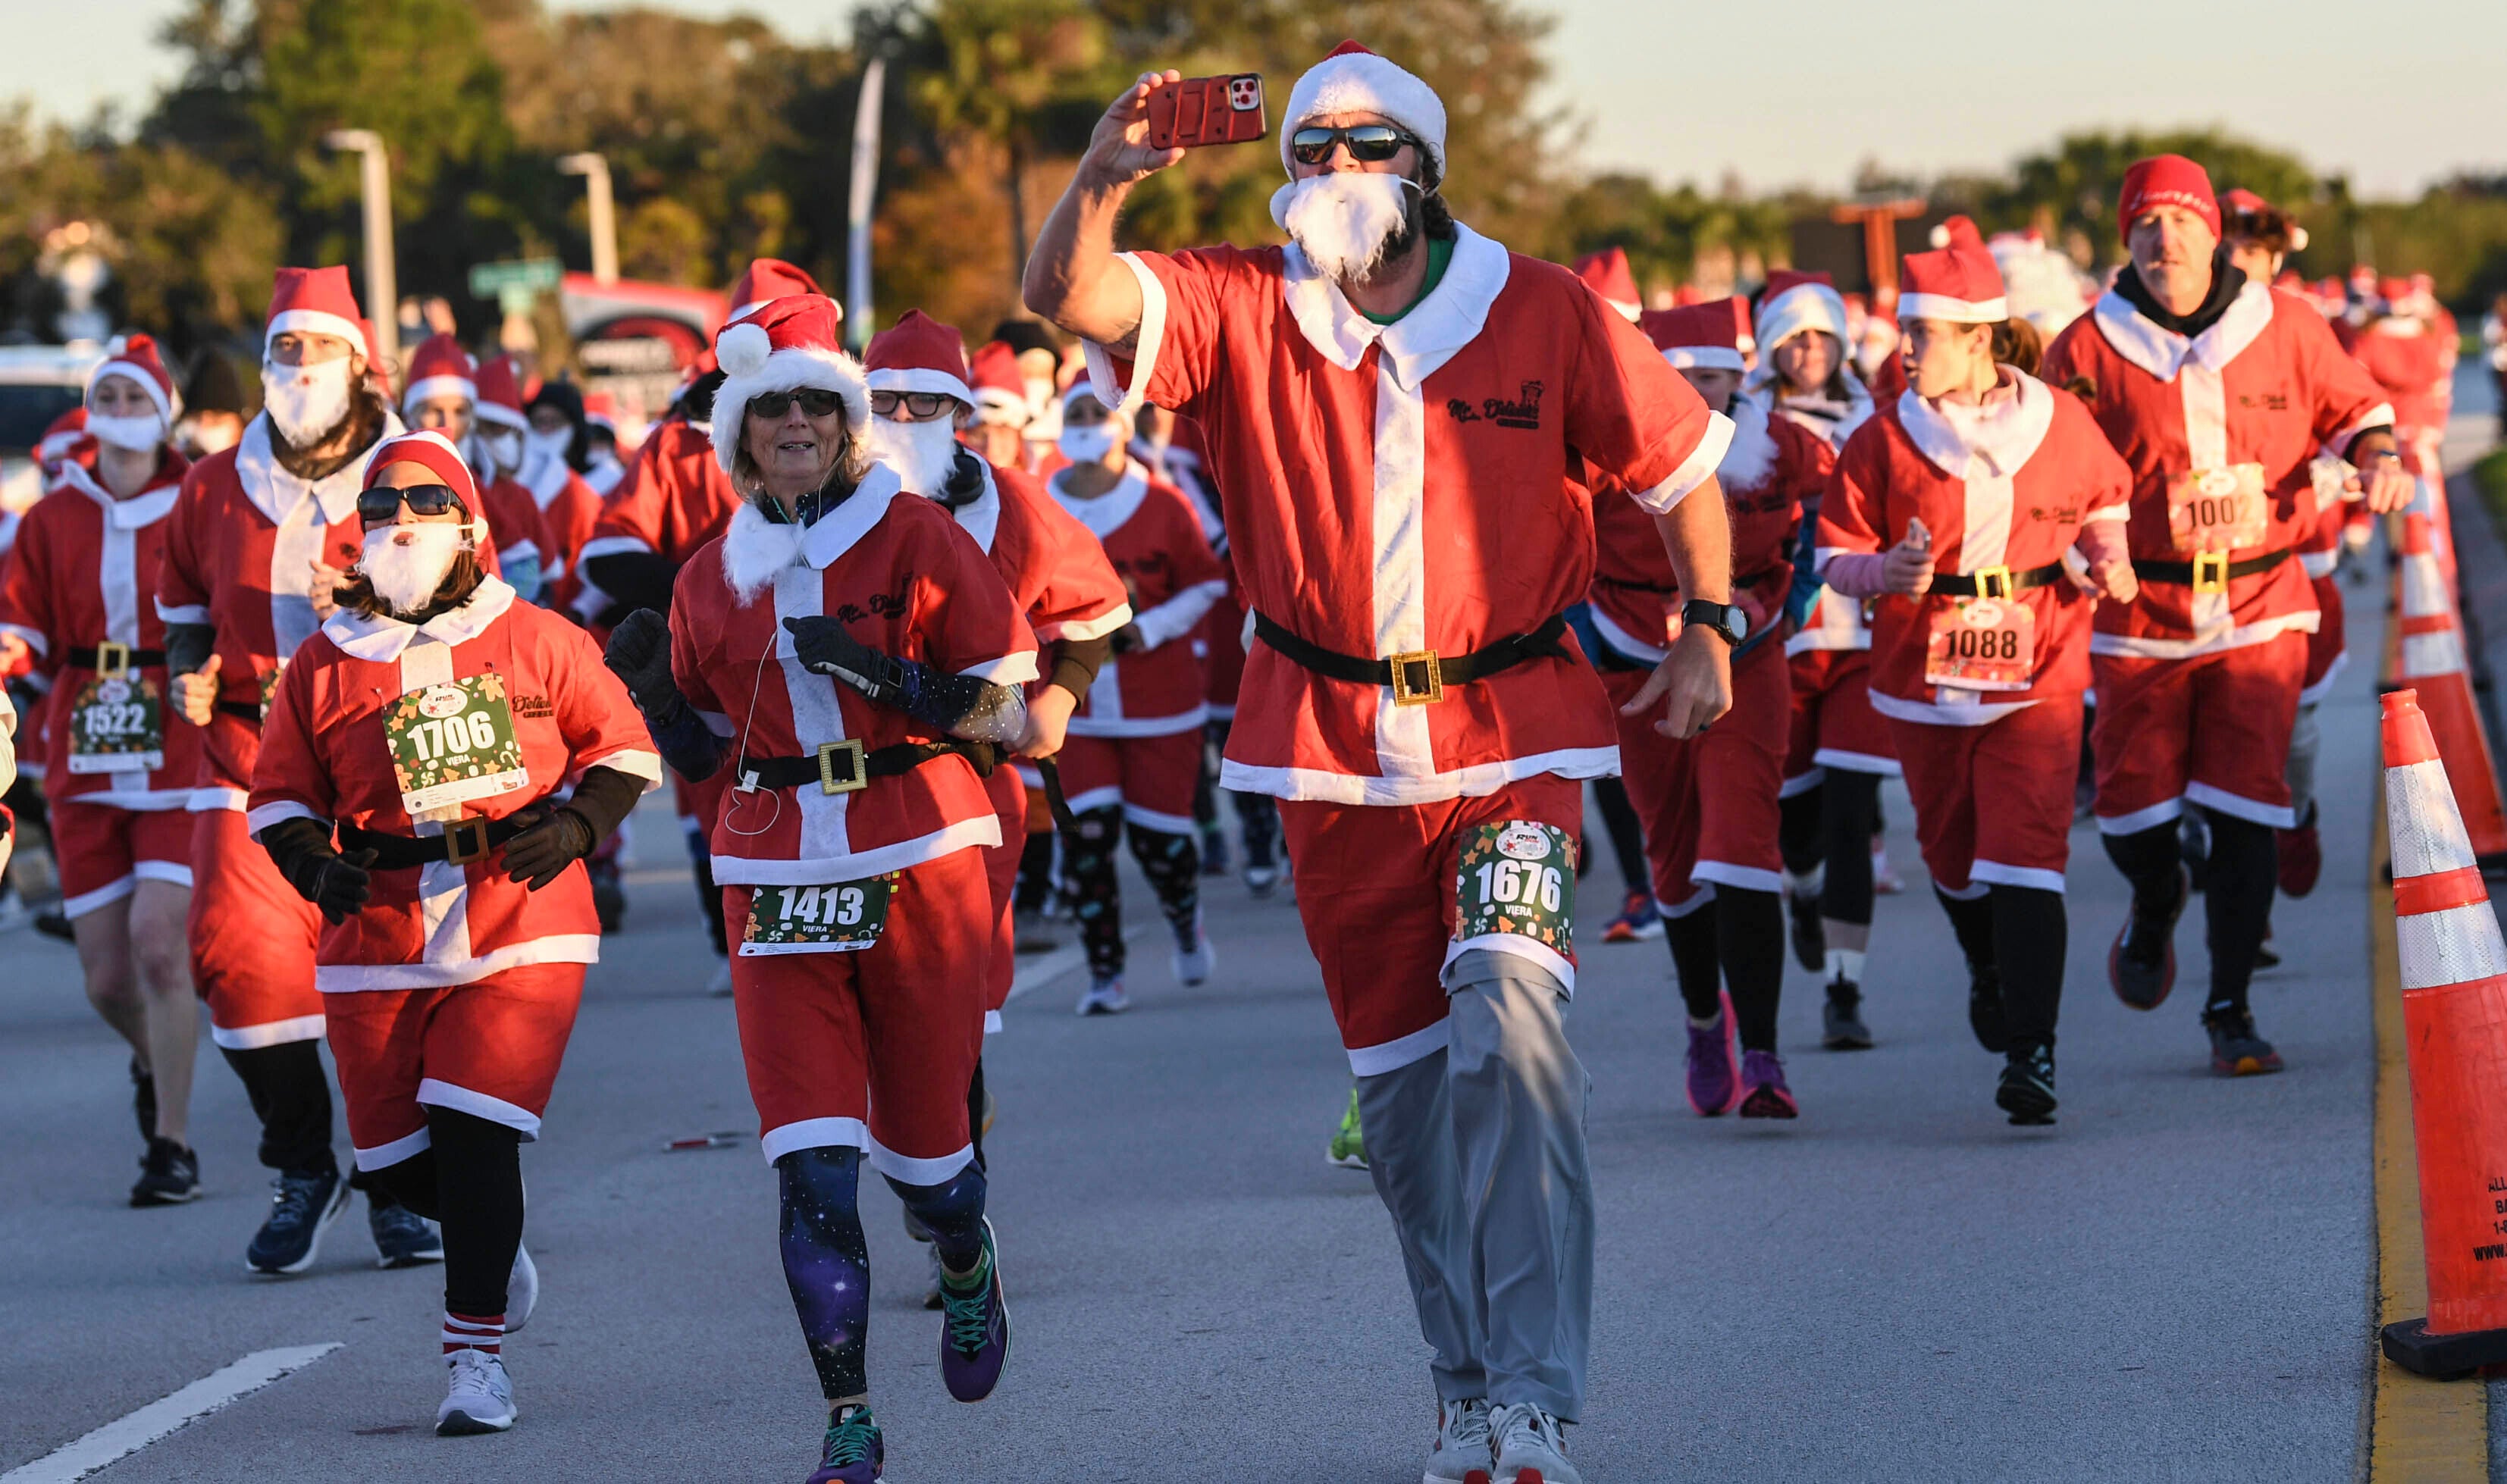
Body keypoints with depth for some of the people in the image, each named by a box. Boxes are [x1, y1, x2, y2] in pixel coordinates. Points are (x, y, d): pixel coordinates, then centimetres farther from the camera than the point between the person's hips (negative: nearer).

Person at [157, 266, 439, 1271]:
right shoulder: (216, 489, 10)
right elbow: (184, 599, 26)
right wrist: (189, 671, 6)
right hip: (252, 755, 2)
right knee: (239, 949, -13)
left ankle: (400, 1184, 13)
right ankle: (303, 1170, 5)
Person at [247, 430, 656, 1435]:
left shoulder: (537, 642, 2)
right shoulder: (324, 665, 7)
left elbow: (623, 748, 8)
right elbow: (279, 793, 13)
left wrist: (576, 824, -9)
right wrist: (314, 865, -7)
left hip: (520, 927, -3)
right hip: (378, 933, 3)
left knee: (475, 1135, -14)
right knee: (395, 1157, 5)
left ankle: (478, 1353, -3)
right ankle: (494, 1241, 39)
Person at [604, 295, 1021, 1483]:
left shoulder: (919, 541, -2)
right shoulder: (711, 580, 9)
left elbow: (1006, 712, -4)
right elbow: (699, 752, 17)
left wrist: (885, 675, -19)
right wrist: (652, 686, -2)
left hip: (920, 868, -2)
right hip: (778, 882, 2)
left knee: (918, 1139, 8)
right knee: (812, 1161, -10)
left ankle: (969, 1269, 45)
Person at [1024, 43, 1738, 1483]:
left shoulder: (1547, 314, -4)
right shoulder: (1241, 309, -3)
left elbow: (1682, 460, 8)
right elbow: (1069, 296, -19)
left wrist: (1710, 628, 2)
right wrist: (1105, 178, -38)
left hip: (1512, 735, -3)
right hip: (1334, 751, 3)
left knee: (1510, 1025, -22)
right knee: (1400, 1074, 10)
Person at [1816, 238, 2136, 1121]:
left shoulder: (2059, 422, -2)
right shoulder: (1885, 438, -2)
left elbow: (2104, 500, 17)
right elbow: (1837, 554, 1)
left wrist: (2108, 560, -2)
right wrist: (1885, 572, -20)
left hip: (2037, 674, -2)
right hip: (1923, 675, 2)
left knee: (2024, 856, -13)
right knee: (1952, 853, 16)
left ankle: (2031, 1050, -15)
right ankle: (1988, 967, 49)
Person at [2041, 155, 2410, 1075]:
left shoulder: (2284, 330, 1)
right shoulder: (2089, 350, -1)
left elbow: (2352, 408, 16)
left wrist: (2379, 459, -5)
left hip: (2260, 609, 0)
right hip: (2139, 617, 0)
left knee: (2246, 810, -6)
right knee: (2132, 811, -1)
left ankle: (2230, 1009, 5)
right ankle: (2155, 907, 36)